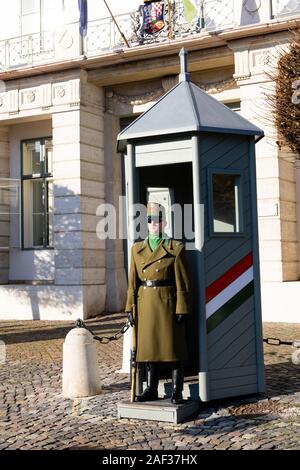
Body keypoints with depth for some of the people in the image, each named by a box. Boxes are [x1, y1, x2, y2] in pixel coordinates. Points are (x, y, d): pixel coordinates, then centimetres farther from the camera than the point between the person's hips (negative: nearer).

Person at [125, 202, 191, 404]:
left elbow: (183, 282, -6)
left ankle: (177, 391, 9)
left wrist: (182, 309, -11)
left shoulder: (176, 248, -3)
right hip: (146, 304, 4)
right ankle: (151, 389, 19)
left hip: (168, 304, -4)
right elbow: (133, 281, 10)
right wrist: (130, 307, 5)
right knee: (149, 346, 9)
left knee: (173, 346, 0)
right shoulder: (137, 249, 10)